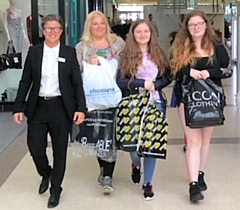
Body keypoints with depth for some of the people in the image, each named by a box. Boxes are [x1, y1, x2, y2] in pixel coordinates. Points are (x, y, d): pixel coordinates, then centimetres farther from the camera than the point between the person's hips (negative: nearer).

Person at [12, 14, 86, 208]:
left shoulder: (69, 52, 1)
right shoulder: (34, 52, 4)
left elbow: (77, 83, 0)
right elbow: (25, 81, 4)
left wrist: (81, 108, -9)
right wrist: (18, 108, -2)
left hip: (61, 107, -1)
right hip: (38, 107, 1)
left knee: (59, 151, 6)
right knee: (35, 147, 1)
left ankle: (55, 190, 24)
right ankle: (46, 174, 34)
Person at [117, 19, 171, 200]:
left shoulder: (158, 54, 8)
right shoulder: (126, 55, -1)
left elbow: (168, 77, 10)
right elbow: (120, 81, -7)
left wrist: (155, 85, -9)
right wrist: (142, 83, -16)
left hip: (155, 103, 2)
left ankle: (147, 183, 17)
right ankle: (136, 164, 36)